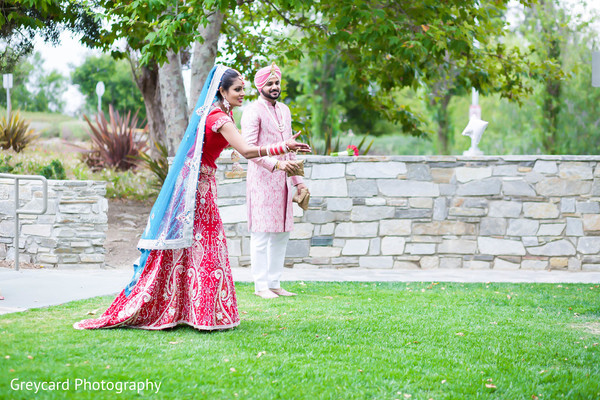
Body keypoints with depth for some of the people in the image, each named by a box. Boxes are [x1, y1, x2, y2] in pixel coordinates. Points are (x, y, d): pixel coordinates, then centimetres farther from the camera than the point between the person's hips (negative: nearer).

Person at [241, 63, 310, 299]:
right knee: (261, 234, -6)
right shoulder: (253, 112, -7)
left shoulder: (284, 110, 18)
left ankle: (274, 283, 15)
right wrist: (276, 164, -27)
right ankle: (261, 286, -1)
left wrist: (297, 181, 18)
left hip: (282, 181, 8)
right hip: (262, 180, -8)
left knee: (281, 234, 8)